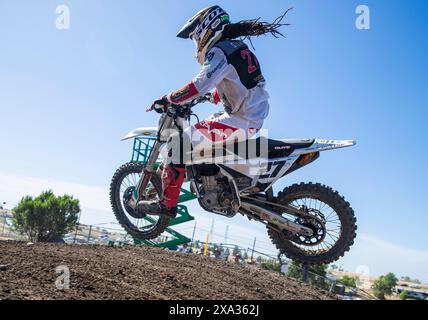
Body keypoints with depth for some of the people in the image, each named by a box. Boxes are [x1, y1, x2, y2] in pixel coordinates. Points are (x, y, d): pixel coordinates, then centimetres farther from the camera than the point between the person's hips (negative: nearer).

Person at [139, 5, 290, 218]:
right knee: (204, 126, 30)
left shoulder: (219, 51, -11)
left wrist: (168, 100, -17)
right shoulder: (239, 48, 18)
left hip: (239, 122, -10)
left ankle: (167, 203, -8)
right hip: (254, 119, 10)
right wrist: (208, 96, 32)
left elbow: (201, 85, -25)